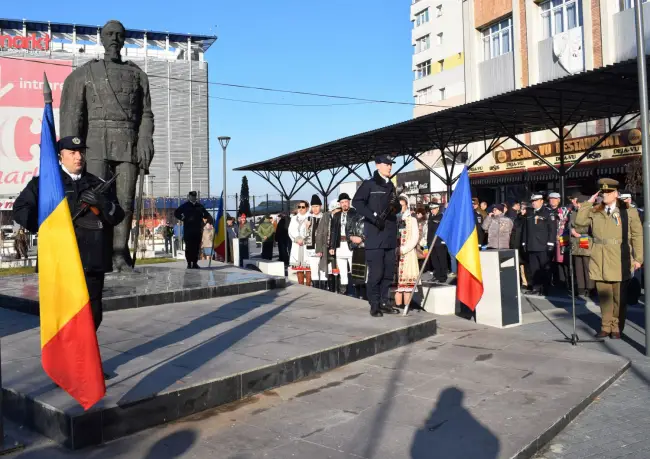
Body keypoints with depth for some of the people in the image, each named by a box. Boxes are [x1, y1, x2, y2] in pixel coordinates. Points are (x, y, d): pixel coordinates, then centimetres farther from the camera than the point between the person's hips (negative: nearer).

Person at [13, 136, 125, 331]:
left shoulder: (98, 185, 15)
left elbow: (118, 216, 9)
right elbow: (20, 209, 0)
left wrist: (102, 203, -12)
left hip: (92, 261, 4)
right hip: (59, 261, -3)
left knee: (92, 315, 10)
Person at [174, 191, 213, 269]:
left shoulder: (200, 206, 15)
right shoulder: (185, 206, 6)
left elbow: (206, 214, 23)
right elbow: (176, 213, 7)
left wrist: (210, 219, 5)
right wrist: (183, 218, -2)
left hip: (198, 230, 3)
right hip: (188, 230, -3)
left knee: (196, 247, 3)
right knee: (189, 247, -2)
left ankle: (195, 263, 10)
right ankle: (189, 263, 3)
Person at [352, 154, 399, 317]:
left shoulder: (391, 186, 19)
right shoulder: (369, 184, -1)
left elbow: (396, 207, 26)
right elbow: (357, 202, -12)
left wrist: (395, 206, 1)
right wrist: (374, 216, -20)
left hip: (390, 236, 7)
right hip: (375, 236, -7)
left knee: (388, 272, 8)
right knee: (376, 272, -7)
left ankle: (383, 302, 19)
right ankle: (374, 305, 1)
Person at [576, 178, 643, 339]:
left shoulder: (629, 212, 2)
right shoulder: (595, 212, 10)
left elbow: (637, 236, 1)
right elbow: (579, 221, -4)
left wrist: (638, 258, -5)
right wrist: (588, 202, -1)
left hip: (620, 261, -2)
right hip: (599, 261, 3)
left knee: (619, 297, 5)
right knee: (604, 296, 8)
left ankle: (616, 327, 16)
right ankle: (606, 326, 17)